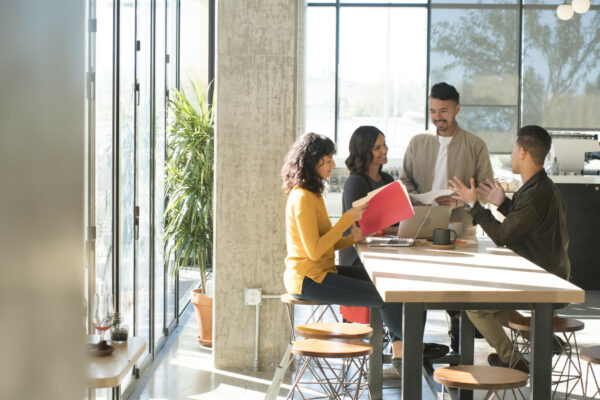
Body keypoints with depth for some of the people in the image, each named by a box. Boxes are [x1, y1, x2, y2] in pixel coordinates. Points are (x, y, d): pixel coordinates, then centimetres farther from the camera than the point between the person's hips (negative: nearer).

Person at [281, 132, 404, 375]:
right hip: (308, 279, -10)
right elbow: (314, 251, -22)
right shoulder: (302, 198, -17)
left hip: (323, 271, 10)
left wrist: (352, 238, -2)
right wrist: (346, 220, -18)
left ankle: (398, 351, 3)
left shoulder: (312, 194, 15)